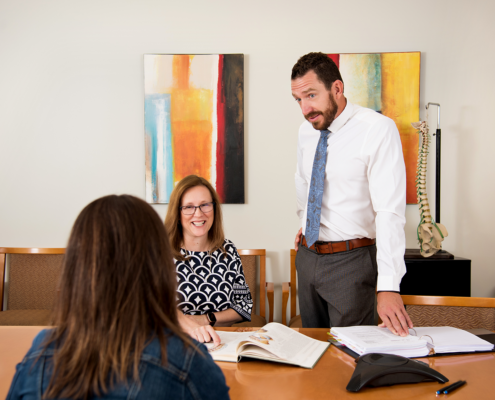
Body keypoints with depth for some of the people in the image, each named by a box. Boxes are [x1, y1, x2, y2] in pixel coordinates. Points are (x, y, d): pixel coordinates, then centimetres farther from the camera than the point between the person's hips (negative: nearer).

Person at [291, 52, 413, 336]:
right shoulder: (306, 131, 4)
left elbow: (390, 210, -24)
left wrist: (388, 287, -31)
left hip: (351, 260, -6)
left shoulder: (378, 129, -17)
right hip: (308, 256, 6)